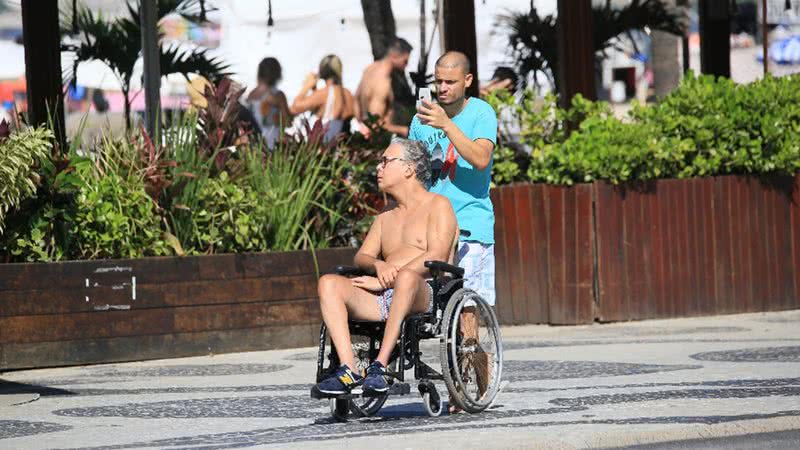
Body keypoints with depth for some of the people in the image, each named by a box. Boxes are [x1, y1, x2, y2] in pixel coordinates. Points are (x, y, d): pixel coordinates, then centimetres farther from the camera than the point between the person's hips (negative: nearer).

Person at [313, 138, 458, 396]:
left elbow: (437, 256, -8)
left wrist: (385, 280, -14)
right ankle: (348, 370, -35)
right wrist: (378, 265, -7)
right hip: (383, 299, 6)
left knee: (406, 276, -41)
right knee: (329, 283, -20)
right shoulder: (387, 215, 30)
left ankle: (380, 365, -44)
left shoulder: (438, 206, 7)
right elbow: (361, 257, 20)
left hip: (425, 296, -6)